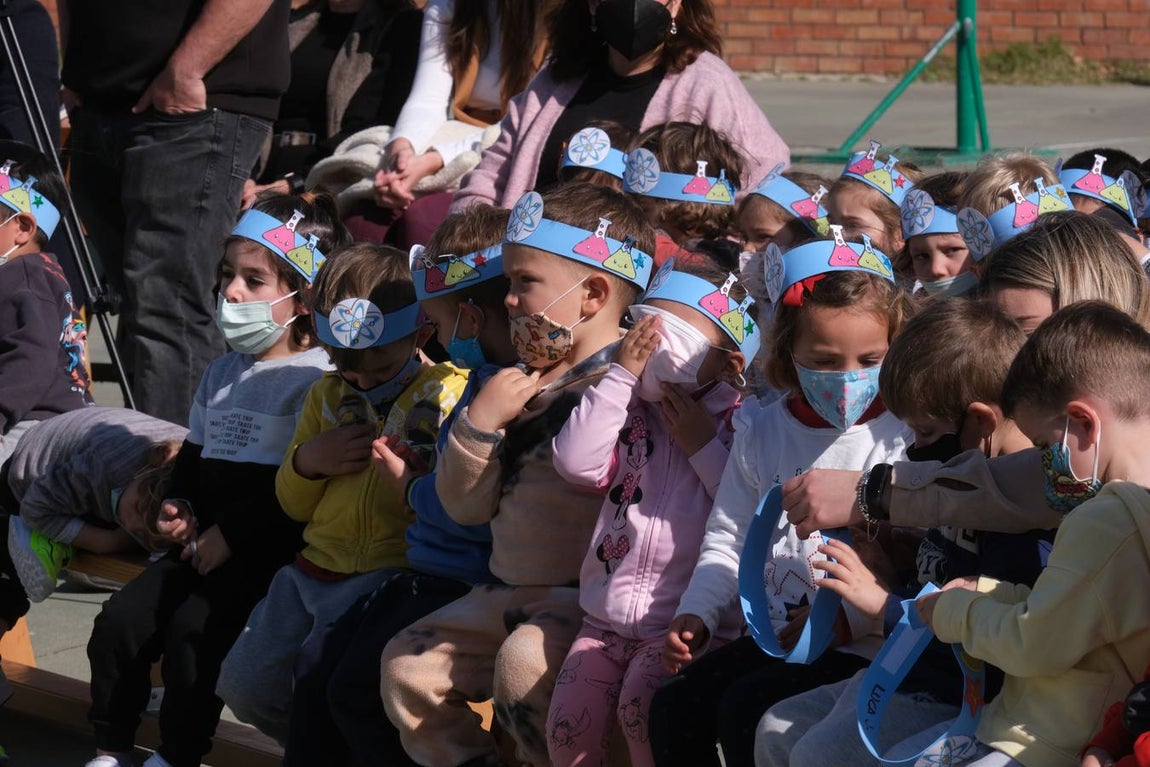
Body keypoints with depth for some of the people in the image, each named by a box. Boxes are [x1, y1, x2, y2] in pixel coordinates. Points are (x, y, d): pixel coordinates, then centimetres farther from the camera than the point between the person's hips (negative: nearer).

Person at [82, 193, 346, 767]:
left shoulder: (315, 378, -10)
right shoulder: (223, 373, 18)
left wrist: (232, 535, -17)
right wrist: (179, 507, 7)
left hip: (270, 552, -8)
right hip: (206, 544, 8)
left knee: (193, 628, -26)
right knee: (120, 620, -5)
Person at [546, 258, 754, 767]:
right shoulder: (633, 413, 12)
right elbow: (577, 463, -5)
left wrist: (704, 447, -11)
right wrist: (621, 376, -5)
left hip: (689, 624, -5)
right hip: (608, 619, 5)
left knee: (641, 706, -30)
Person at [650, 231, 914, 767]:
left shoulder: (905, 436, -9)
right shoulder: (764, 431, 9)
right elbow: (729, 538, 18)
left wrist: (853, 617, -22)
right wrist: (697, 613, 3)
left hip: (865, 645, -6)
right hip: (777, 634, 6)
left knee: (746, 708, -22)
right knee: (675, 704, -7)